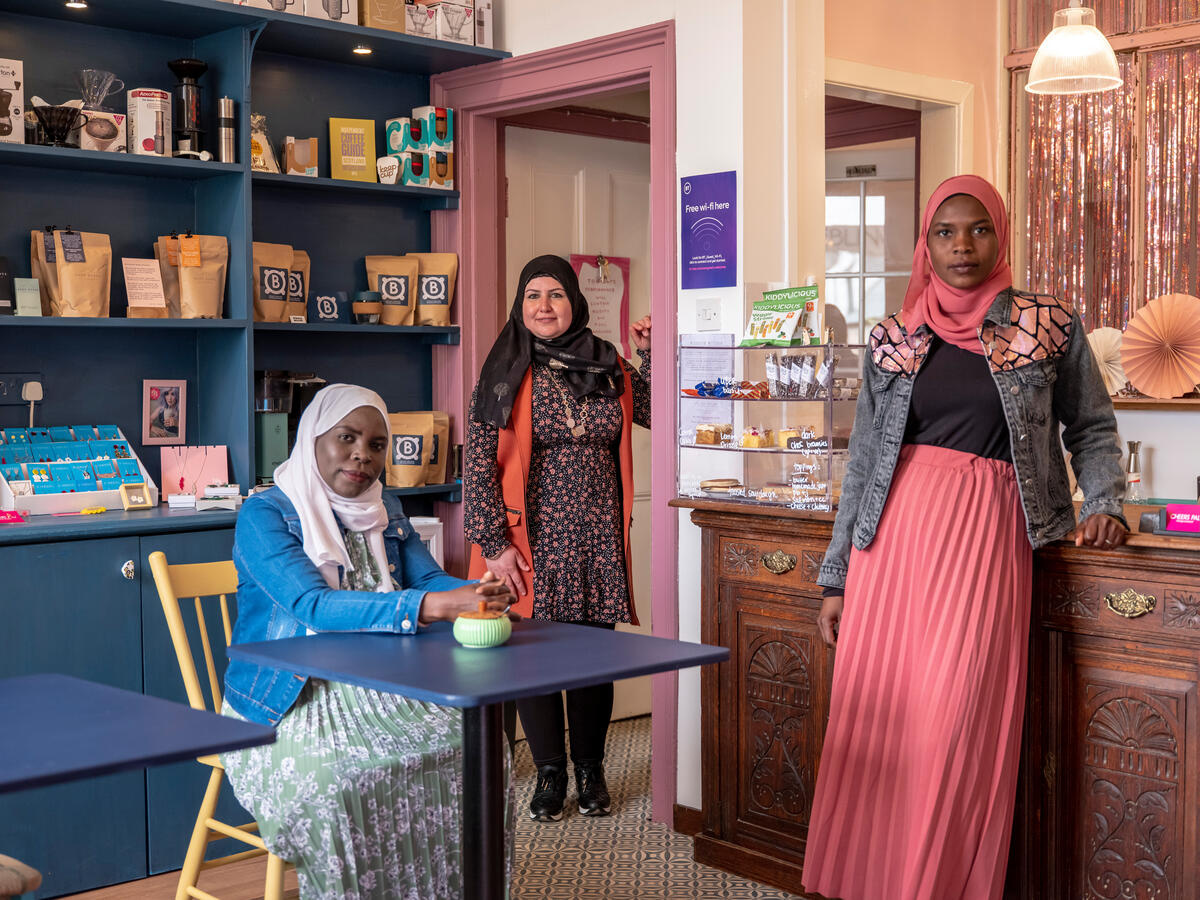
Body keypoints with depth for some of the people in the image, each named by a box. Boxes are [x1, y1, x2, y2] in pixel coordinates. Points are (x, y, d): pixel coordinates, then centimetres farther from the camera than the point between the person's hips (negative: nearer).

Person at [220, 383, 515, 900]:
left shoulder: (385, 512, 13)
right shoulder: (264, 515, -10)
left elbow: (429, 579, 4)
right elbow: (313, 605, -24)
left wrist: (482, 594, -22)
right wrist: (433, 606, -36)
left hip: (372, 691, 5)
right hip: (286, 702, -5)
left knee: (468, 739, -18)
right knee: (334, 778, -33)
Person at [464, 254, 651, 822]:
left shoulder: (609, 368, 9)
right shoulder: (505, 373, -2)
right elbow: (479, 466, -6)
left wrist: (653, 356, 1)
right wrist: (494, 543, -12)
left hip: (597, 540, 2)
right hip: (533, 540, -2)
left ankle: (589, 767, 24)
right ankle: (550, 772, 20)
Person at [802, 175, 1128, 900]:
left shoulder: (1050, 327, 7)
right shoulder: (894, 340, 12)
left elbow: (1092, 428, 15)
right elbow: (864, 461, 13)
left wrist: (1105, 502, -4)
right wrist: (836, 577, 11)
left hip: (985, 539, -2)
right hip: (893, 534, 3)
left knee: (957, 728, -7)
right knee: (875, 722, 2)